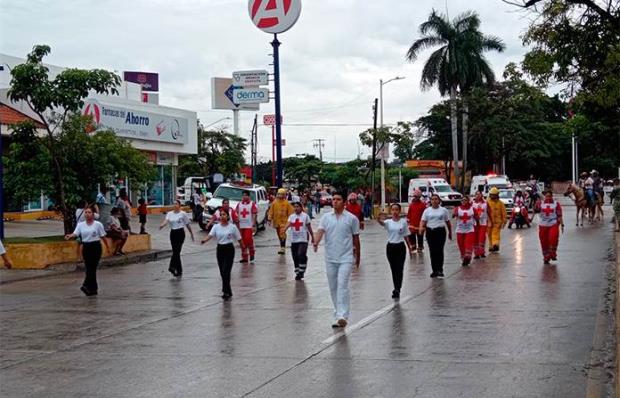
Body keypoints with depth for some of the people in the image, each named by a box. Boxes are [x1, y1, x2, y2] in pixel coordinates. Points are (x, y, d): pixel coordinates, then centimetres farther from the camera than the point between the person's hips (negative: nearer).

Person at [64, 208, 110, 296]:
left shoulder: (98, 224, -2)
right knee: (88, 268, 5)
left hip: (96, 247, -4)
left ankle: (86, 286, -21)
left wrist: (107, 247, 5)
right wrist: (70, 236, -30)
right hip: (86, 247, 4)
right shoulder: (80, 225, 5)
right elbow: (75, 234, -8)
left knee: (92, 267, -12)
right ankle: (94, 288, 13)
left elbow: (103, 236, 2)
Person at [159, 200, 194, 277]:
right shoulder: (169, 213, 7)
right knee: (175, 251, 6)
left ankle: (172, 267, -28)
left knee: (177, 251, -16)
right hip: (173, 233, 5)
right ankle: (179, 270, 15)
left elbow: (187, 224, 3)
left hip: (180, 233, -5)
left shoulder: (183, 214, -3)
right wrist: (162, 225, -32)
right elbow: (166, 220, -10)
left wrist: (191, 233, 8)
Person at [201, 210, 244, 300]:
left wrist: (243, 250, 5)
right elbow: (210, 235, -14)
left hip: (229, 249, -4)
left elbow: (239, 239, 1)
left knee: (226, 272, -13)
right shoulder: (216, 227, 2)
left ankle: (226, 292, -10)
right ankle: (228, 291, 22)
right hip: (220, 249, 4)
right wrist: (204, 240, -34)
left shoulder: (233, 227, -5)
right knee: (222, 272, 8)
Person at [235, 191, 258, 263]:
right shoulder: (239, 204, 10)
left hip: (249, 226, -4)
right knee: (243, 241, 5)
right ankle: (244, 257, 12)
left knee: (248, 239, -13)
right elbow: (237, 215, 12)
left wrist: (254, 226, -11)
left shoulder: (252, 204, -2)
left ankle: (252, 253, 11)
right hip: (241, 226, 4)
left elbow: (254, 216, -5)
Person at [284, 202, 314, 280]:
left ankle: (301, 272, -6)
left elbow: (309, 227, 8)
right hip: (294, 240, 4)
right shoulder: (291, 216, 7)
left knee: (301, 255, -17)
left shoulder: (305, 216, 0)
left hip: (303, 239, -4)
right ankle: (297, 272, 19)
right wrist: (284, 230, -31)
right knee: (295, 257, 7)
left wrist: (312, 236, 13)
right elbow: (288, 223, -12)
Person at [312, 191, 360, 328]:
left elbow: (355, 238, 7)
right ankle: (338, 314, 22)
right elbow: (320, 231, -9)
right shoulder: (326, 217, 5)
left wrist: (357, 256, 13)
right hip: (330, 259, 4)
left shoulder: (352, 218, -1)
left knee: (342, 286, -15)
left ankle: (342, 316, -19)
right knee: (333, 288, 10)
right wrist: (315, 243, -29)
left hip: (346, 258, -4)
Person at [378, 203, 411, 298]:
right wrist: (380, 219, -49)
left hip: (400, 246, -1)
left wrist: (410, 247, 4)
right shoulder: (388, 222, -1)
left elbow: (406, 235, 5)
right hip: (390, 247, 1)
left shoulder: (403, 221, 0)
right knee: (394, 270, 9)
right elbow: (382, 223, -25)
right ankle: (397, 289, 20)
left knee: (399, 269, -6)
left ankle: (397, 290, -8)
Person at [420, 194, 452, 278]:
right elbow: (423, 221, 1)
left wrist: (450, 232, 13)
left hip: (440, 231, -2)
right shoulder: (427, 211, 7)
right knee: (432, 252, 5)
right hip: (430, 232, 2)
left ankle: (440, 270, -5)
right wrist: (421, 228, -19)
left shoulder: (443, 210, 5)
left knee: (439, 251, -9)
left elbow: (448, 222, 12)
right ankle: (434, 270, 11)